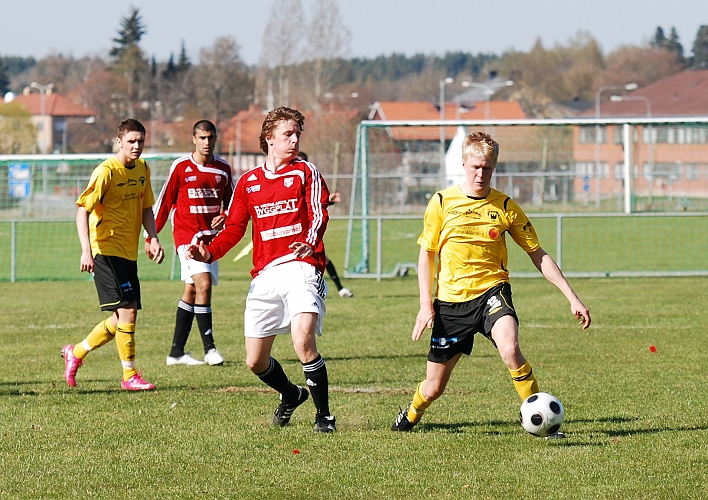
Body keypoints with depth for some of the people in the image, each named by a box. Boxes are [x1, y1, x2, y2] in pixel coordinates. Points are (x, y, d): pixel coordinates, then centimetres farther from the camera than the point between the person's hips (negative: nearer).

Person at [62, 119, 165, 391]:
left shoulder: (142, 169, 9)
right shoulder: (107, 171, -14)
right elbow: (82, 209, -18)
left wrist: (153, 238, 1)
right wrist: (86, 250, -28)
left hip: (129, 252, 8)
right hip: (107, 250, -8)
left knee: (122, 319, 10)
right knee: (127, 310, -13)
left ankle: (76, 353, 28)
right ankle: (130, 376, -5)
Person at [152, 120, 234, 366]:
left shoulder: (223, 169, 7)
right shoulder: (181, 167, -5)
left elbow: (231, 201, 18)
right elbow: (164, 201, 1)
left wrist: (225, 216, -4)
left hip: (212, 236, 5)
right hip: (187, 234, -5)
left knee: (191, 291, 9)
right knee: (203, 284, -20)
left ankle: (176, 352, 15)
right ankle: (209, 348, -18)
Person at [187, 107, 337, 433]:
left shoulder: (305, 172, 5)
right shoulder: (248, 182, 15)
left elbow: (319, 213, -9)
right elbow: (234, 228, 17)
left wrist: (310, 243, -30)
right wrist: (209, 253, -2)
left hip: (301, 267, -4)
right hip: (264, 275, 4)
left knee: (303, 342, -25)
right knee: (255, 361, 6)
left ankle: (324, 416, -11)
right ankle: (291, 395, 37)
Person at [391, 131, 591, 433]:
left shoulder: (506, 207, -1)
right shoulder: (442, 202, -1)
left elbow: (538, 255, 4)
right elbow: (426, 253, 7)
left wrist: (571, 297, -2)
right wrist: (426, 304, -2)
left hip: (491, 291, -1)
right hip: (450, 300, 1)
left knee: (510, 349, -33)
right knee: (434, 387, 7)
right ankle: (409, 417, 42)